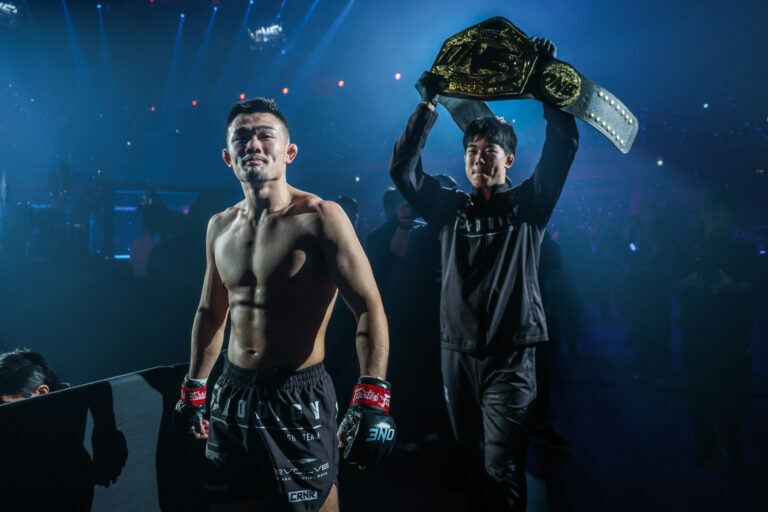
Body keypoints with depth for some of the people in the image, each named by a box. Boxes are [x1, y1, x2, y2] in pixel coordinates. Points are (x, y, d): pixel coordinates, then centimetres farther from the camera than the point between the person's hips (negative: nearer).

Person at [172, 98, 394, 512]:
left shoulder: (320, 217, -13)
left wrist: (371, 400, -27)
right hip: (232, 394, 6)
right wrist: (193, 389, 19)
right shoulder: (220, 226, 6)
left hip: (298, 396, -5)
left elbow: (369, 309, -18)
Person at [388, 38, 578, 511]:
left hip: (511, 356, -3)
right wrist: (429, 104, 3)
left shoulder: (528, 205, 4)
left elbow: (564, 144, -4)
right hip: (457, 352, 4)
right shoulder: (451, 208, 10)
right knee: (469, 465, 13)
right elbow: (403, 169, 5)